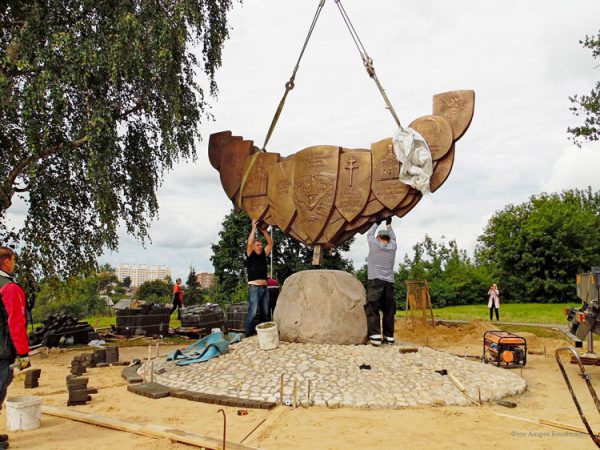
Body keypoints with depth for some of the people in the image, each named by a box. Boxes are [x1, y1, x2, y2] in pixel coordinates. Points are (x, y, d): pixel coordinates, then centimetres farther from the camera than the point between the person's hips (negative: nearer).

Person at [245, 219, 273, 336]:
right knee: (252, 313, -11)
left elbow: (270, 244, 13)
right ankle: (248, 336, -11)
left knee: (265, 313, 8)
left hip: (264, 288, 7)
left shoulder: (263, 255, 15)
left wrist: (264, 231, 5)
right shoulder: (250, 256, 0)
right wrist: (254, 229, -11)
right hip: (254, 287, -6)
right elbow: (249, 243, -16)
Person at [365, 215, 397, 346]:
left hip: (375, 281, -3)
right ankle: (389, 337, 7)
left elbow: (369, 234, 25)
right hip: (389, 282, 3)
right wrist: (388, 225, 44)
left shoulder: (374, 244, 5)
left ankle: (375, 335, -18)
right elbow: (393, 238, 34)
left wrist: (377, 223, 37)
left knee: (372, 309, -7)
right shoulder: (393, 247, 12)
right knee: (388, 310, 7)